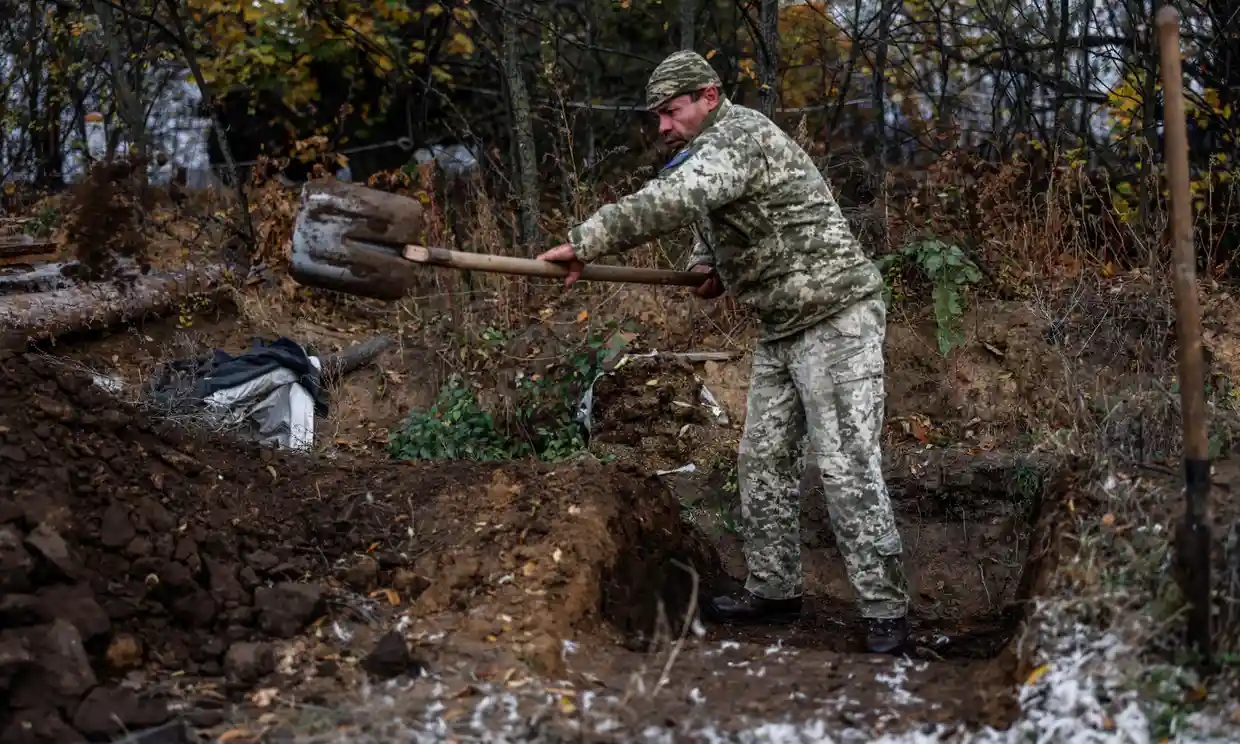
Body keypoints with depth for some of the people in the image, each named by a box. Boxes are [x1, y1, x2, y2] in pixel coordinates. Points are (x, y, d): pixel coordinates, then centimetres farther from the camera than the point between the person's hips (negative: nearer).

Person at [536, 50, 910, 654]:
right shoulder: (708, 152, 13)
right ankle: (774, 592, 21)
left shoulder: (740, 135, -18)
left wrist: (584, 243, -34)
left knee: (847, 468, -11)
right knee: (763, 460, 11)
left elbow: (673, 201, -34)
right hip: (782, 329, 10)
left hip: (836, 320, -10)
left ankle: (885, 611, -5)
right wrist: (706, 265, 9)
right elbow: (703, 215, 31)